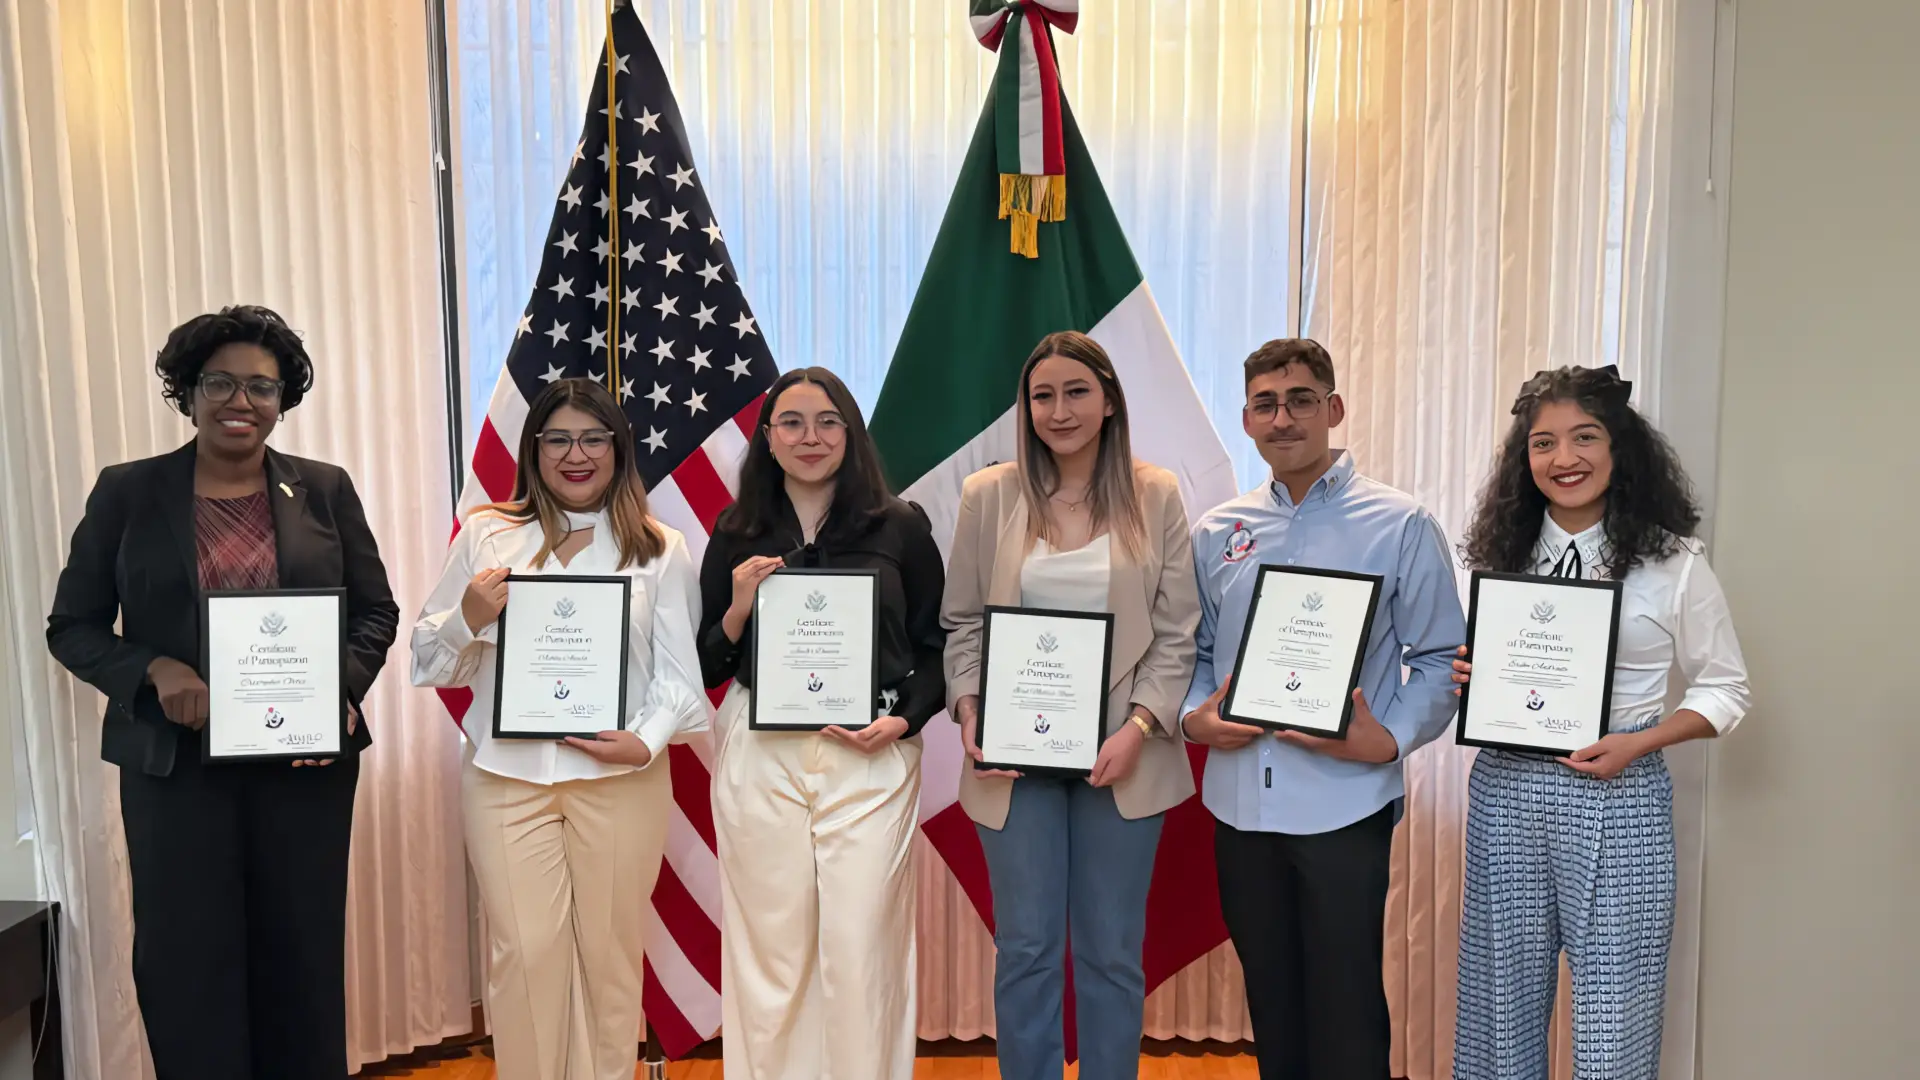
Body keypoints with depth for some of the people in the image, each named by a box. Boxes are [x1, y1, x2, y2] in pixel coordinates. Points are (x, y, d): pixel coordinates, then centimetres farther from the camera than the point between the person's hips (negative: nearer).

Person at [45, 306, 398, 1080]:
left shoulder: (325, 490, 4)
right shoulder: (126, 492, 2)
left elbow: (377, 611, 6)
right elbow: (72, 626, 3)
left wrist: (340, 691, -11)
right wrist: (155, 671, -15)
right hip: (173, 760, 0)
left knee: (303, 955, 10)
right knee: (185, 960, 5)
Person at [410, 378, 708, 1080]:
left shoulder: (661, 549, 5)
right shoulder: (485, 536, 7)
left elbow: (680, 668, -1)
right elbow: (430, 657, 9)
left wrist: (647, 740, -16)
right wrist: (469, 619, -11)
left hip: (620, 778, 0)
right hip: (506, 776, 1)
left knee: (609, 951, 9)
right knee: (525, 952, 3)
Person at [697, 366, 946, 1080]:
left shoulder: (900, 528, 3)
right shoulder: (737, 534, 7)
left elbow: (934, 649, 6)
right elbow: (707, 668, 8)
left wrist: (903, 719, -9)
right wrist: (740, 606, -9)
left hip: (871, 759, -1)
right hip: (760, 759, 1)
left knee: (862, 944, -1)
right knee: (769, 945, 7)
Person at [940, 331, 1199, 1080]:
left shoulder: (1156, 496, 0)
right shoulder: (988, 495, 1)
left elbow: (1176, 632, -2)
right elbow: (963, 621, 4)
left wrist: (1140, 727, -13)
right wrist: (968, 710, -10)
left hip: (1121, 753, 0)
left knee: (1112, 953, 11)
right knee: (1026, 951, 9)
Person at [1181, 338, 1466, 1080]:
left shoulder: (1400, 526, -4)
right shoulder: (1216, 533, 7)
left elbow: (1442, 658, -3)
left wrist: (1391, 739, -18)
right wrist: (1194, 716, -6)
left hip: (1345, 804, -4)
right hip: (1240, 802, 4)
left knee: (1345, 1011, 4)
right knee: (1271, 1003, 17)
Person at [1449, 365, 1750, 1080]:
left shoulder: (1673, 562, -3)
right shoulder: (1502, 555, 6)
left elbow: (1724, 690, 2)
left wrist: (1637, 743, -13)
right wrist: (1466, 679, -7)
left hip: (1617, 798, -3)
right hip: (1506, 789, 3)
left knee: (1612, 1020, 5)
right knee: (1502, 994, 12)